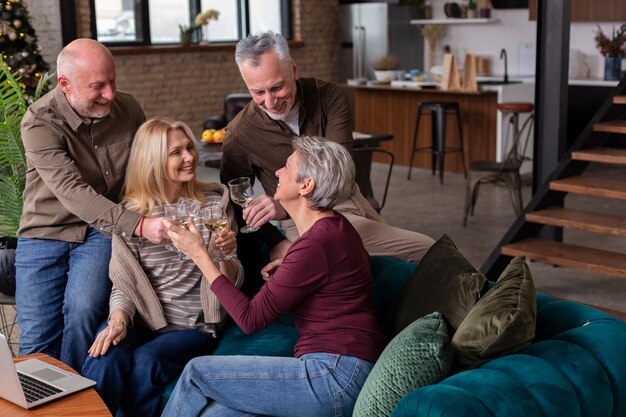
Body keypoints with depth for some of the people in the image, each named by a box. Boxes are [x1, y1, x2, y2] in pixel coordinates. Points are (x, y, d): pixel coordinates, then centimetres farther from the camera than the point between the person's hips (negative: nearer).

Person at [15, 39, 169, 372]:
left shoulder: (128, 109, -4)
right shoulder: (40, 123, -17)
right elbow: (73, 193, -29)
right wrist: (138, 225, -39)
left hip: (101, 232, 1)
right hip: (45, 233, -1)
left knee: (84, 310, -24)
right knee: (37, 338, -12)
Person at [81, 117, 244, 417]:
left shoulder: (214, 202, 1)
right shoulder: (131, 212, 1)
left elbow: (232, 283, 3)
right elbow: (123, 284, 3)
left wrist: (225, 255, -19)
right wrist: (118, 318, -18)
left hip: (193, 327, 0)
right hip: (140, 319, 1)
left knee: (146, 360, -29)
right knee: (106, 359, -30)